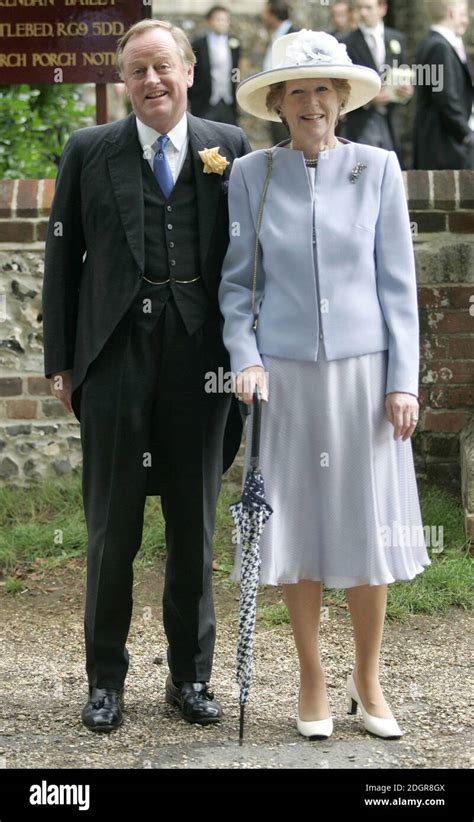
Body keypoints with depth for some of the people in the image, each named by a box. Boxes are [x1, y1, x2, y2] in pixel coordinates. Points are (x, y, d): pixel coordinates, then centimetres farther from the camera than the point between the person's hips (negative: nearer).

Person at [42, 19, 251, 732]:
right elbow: (62, 260, 6)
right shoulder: (89, 152, 5)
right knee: (113, 526, 5)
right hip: (117, 359, 0)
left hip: (200, 360, 1)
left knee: (195, 527, 9)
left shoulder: (230, 147, 5)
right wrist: (60, 361, 1)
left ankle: (191, 675, 21)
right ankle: (106, 679, 16)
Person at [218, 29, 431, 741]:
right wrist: (245, 358, -10)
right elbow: (238, 280, 5)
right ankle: (311, 678, 20)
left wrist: (404, 381, -4)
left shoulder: (378, 169, 0)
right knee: (296, 526, 5)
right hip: (284, 376, 0)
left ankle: (368, 679, 20)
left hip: (362, 371, 0)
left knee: (368, 527, 3)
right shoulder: (251, 175, 1)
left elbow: (397, 282, 1)